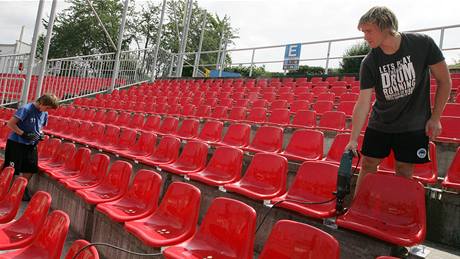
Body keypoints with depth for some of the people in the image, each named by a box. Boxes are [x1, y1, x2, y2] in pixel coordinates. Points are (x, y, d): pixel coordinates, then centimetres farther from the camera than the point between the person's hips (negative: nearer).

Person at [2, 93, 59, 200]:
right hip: (16, 143, -7)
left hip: (31, 145, 7)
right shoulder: (26, 109, -19)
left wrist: (40, 134, 0)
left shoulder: (44, 114, 3)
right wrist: (24, 134, -24)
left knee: (30, 169, 9)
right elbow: (10, 123, -20)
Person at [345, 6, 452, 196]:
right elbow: (363, 102, -13)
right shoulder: (369, 63, -11)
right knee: (368, 165, 5)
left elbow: (444, 81, -4)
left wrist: (435, 118, -5)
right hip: (379, 125, 2)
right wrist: (353, 139, -18)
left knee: (404, 171, 4)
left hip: (414, 126, -1)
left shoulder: (423, 44, -14)